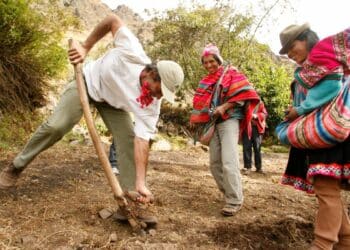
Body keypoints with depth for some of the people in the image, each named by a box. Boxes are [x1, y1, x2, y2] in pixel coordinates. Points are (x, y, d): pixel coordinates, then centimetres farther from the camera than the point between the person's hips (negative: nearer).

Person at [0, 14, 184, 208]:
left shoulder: (151, 105, -29)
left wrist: (141, 183, -39)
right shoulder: (132, 53, -38)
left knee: (128, 141, -14)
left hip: (113, 102, 2)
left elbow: (142, 141, -32)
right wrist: (85, 47, -25)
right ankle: (16, 167, 10)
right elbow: (113, 20, -22)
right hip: (88, 83, -2)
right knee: (55, 126, -13)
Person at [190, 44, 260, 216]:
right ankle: (228, 193, 21)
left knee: (229, 162, -17)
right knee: (215, 163, 6)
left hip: (229, 120, -7)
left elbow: (242, 94, -8)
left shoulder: (231, 73, 3)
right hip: (212, 123, 7)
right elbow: (201, 103, 23)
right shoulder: (205, 81, 20)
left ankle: (235, 200, -10)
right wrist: (196, 120, 9)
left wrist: (224, 107, -18)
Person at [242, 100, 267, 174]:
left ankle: (259, 167, 14)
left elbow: (264, 114, 3)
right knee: (247, 147, -3)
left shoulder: (260, 102, 10)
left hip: (257, 128, 1)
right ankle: (247, 167, 3)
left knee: (257, 147, 4)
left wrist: (256, 116, -14)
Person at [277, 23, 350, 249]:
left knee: (326, 188, -13)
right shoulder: (305, 68, 27)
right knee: (327, 188, 8)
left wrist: (301, 110, -13)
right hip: (316, 132, 10)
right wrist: (296, 113, 3)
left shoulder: (323, 49, 1)